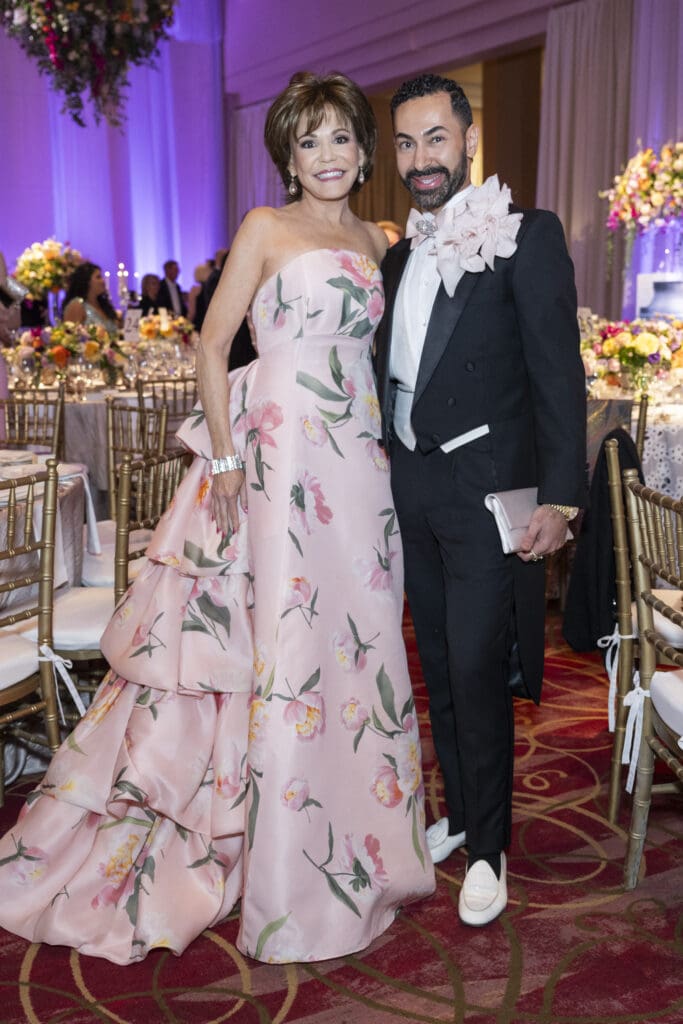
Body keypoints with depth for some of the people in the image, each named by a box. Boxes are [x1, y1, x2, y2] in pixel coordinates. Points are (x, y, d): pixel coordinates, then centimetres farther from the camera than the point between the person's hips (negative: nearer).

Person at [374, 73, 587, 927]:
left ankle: (487, 848, 15)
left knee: (478, 673, -3)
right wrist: (385, 471, 11)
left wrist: (560, 498, -17)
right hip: (411, 491, 7)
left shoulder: (526, 237, -6)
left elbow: (558, 374, -12)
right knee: (440, 668, 15)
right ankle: (458, 815, 32)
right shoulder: (399, 257, 14)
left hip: (486, 493, -6)